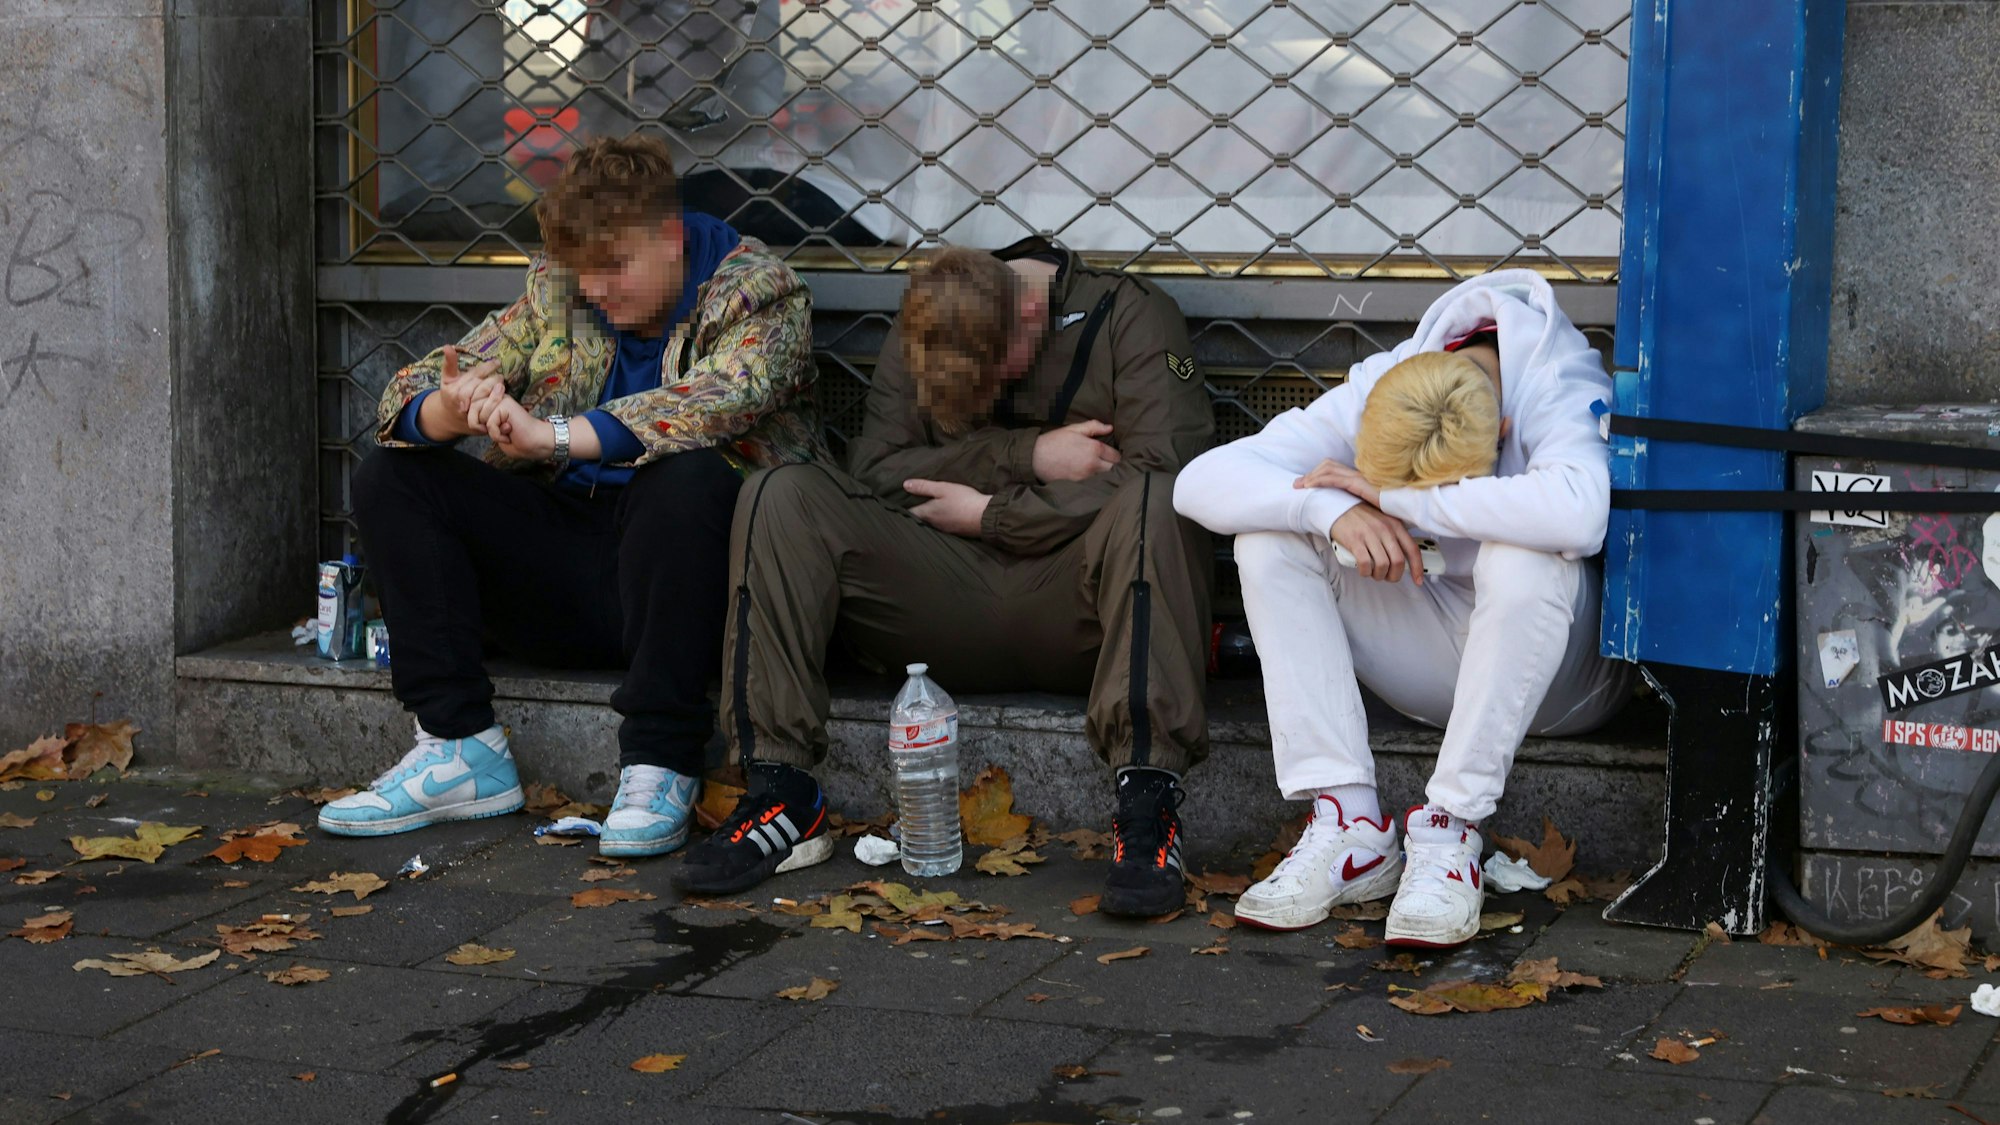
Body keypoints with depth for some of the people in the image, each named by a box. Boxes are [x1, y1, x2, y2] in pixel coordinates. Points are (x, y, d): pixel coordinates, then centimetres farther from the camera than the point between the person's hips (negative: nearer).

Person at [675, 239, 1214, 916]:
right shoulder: (916, 338, 10)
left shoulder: (1131, 316, -2)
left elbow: (1160, 473, -15)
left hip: (1079, 608, -3)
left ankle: (1147, 803, -39)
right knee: (780, 497, -15)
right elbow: (874, 472, -1)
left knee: (1151, 504, -35)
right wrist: (1027, 454, -12)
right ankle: (781, 793, -21)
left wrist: (992, 515, -10)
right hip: (952, 616, 3)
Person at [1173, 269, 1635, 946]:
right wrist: (1335, 510, -38)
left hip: (1559, 668, -4)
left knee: (1522, 557, -37)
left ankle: (1447, 833, -26)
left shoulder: (1560, 389, -25)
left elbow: (1578, 510, -48)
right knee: (1268, 539, -17)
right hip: (1436, 658, 4)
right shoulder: (1375, 393, -14)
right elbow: (1202, 482, -19)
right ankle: (1350, 830, -21)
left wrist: (1396, 496, -38)